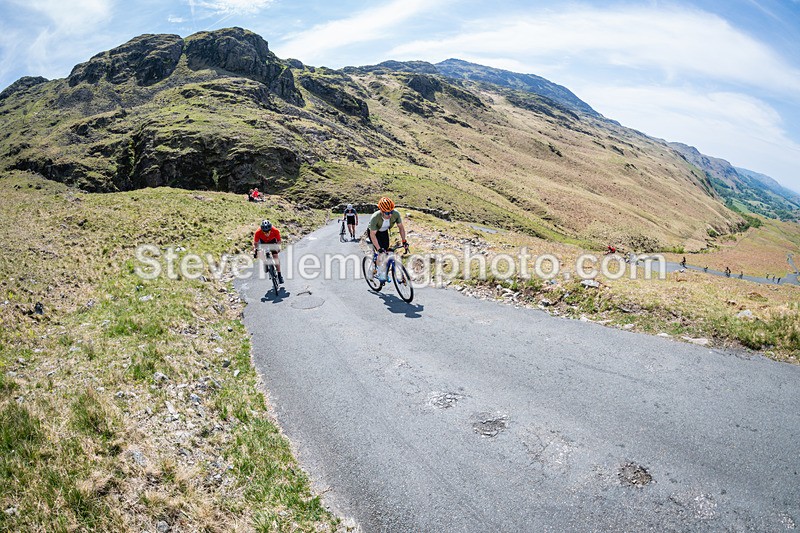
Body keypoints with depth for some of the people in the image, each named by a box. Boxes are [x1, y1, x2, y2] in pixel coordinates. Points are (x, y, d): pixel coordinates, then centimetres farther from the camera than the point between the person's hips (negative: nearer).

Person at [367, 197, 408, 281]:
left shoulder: (396, 214, -30)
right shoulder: (375, 218, -39)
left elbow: (401, 227, -15)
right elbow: (372, 235, -33)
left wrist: (404, 242, -20)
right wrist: (379, 249, -38)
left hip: (384, 232, 4)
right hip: (374, 232, -4)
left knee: (386, 251, 1)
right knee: (381, 252, -17)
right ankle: (380, 274, -2)